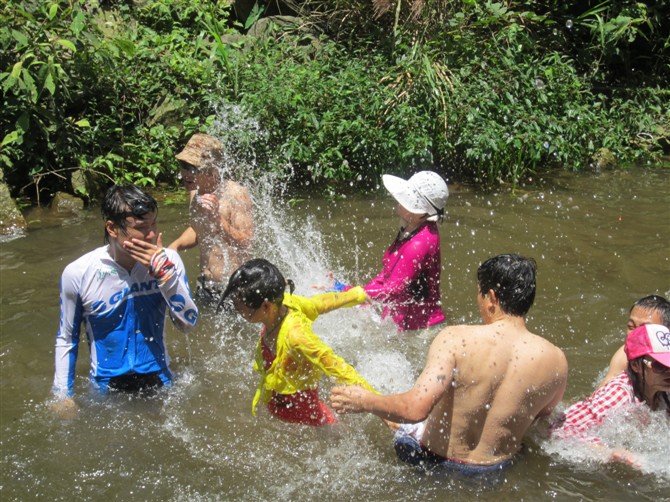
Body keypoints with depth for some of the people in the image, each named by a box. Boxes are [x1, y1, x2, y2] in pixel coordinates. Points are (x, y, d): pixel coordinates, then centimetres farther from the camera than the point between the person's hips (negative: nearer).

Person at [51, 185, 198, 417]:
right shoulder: (77, 274, -16)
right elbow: (66, 339, -2)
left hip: (158, 380, 2)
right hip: (106, 387, -1)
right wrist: (63, 395, -1)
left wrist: (164, 271, -26)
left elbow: (188, 323, -15)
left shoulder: (167, 260, -13)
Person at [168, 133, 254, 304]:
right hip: (204, 285, 7)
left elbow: (245, 244, -21)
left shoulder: (236, 194, -17)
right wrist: (176, 245, 4)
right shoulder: (195, 194, 3)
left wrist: (218, 218, -31)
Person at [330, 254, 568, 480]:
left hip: (432, 457, -3)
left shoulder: (456, 339, -28)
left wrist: (366, 402, -19)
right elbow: (541, 415, 3)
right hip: (496, 471, 3)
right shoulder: (555, 360, -18)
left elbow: (414, 408, -36)